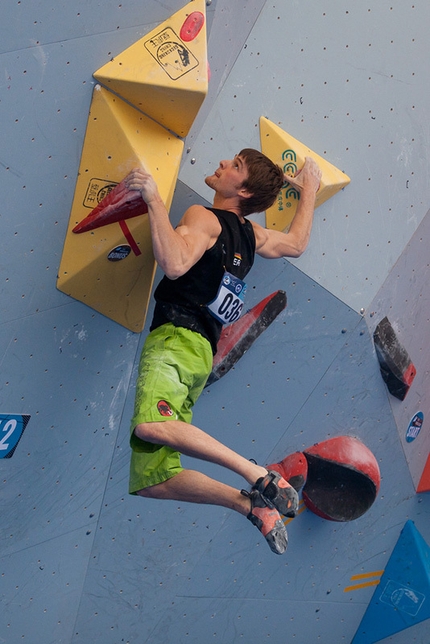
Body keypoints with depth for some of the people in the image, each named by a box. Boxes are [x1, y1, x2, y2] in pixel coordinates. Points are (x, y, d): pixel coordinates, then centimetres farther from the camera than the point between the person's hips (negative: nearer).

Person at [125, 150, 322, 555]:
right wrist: (309, 189, 47)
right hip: (201, 353, 9)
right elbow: (296, 244, 39)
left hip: (177, 338, -9)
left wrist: (153, 198, -14)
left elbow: (174, 263, -21)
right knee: (153, 481, 8)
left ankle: (261, 478, -27)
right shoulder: (250, 235, 22)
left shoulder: (204, 217, -2)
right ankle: (253, 505, 12)